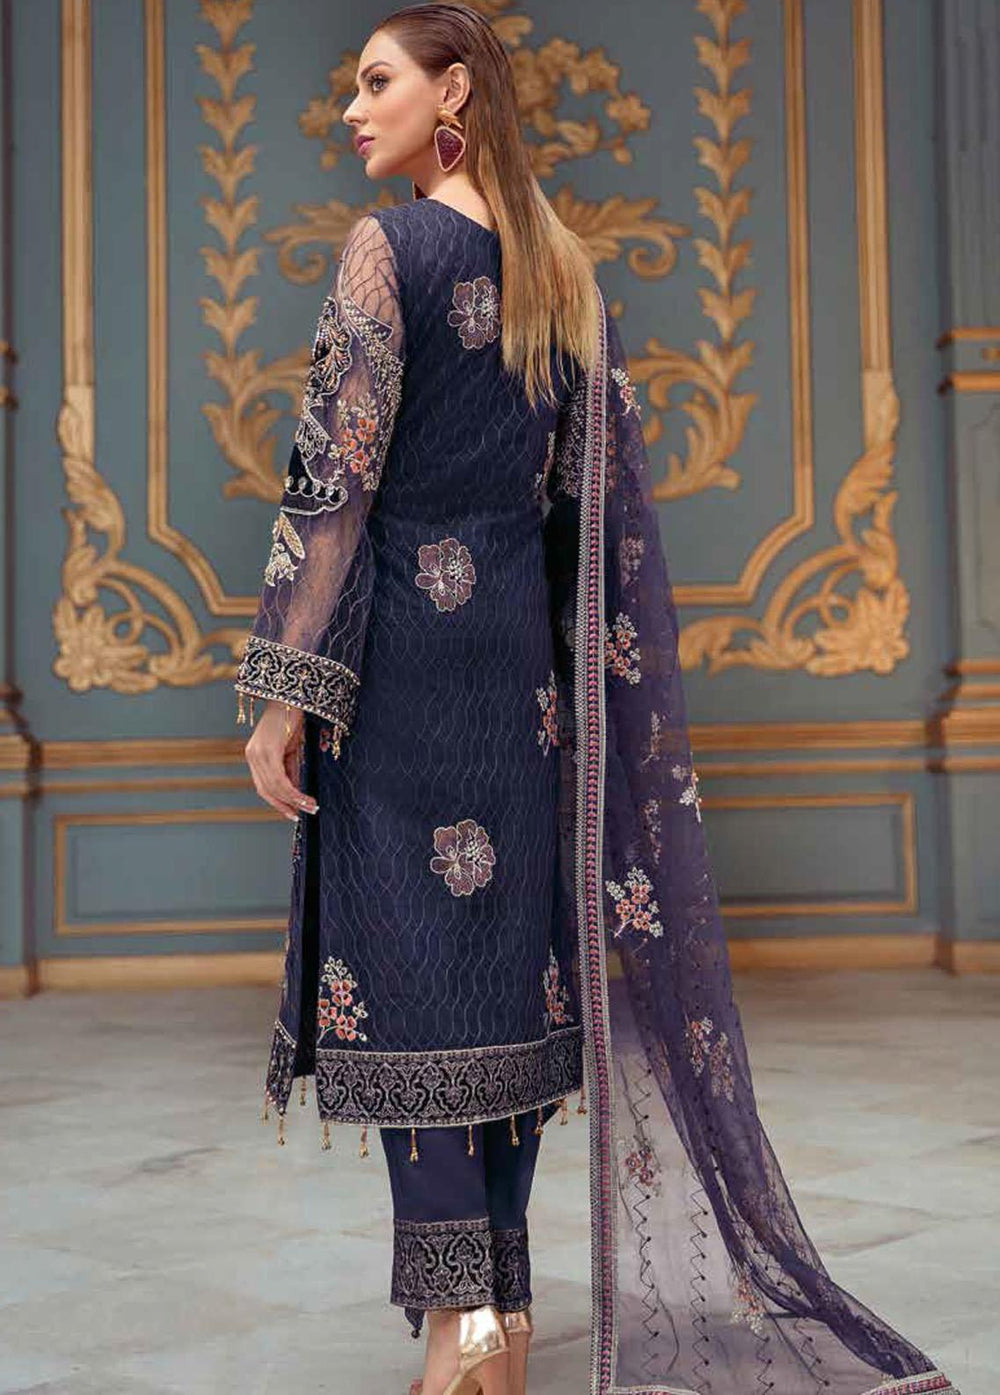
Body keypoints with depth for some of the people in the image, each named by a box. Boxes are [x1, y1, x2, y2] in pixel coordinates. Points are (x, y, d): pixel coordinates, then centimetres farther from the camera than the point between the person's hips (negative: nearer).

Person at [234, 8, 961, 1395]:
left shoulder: (390, 246, -7)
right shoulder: (566, 269, 12)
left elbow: (336, 482, -14)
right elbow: (601, 496, 12)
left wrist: (284, 694, -13)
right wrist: (571, 675, 17)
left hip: (403, 645, -6)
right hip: (523, 653, 6)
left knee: (407, 962, -2)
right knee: (511, 954, 9)